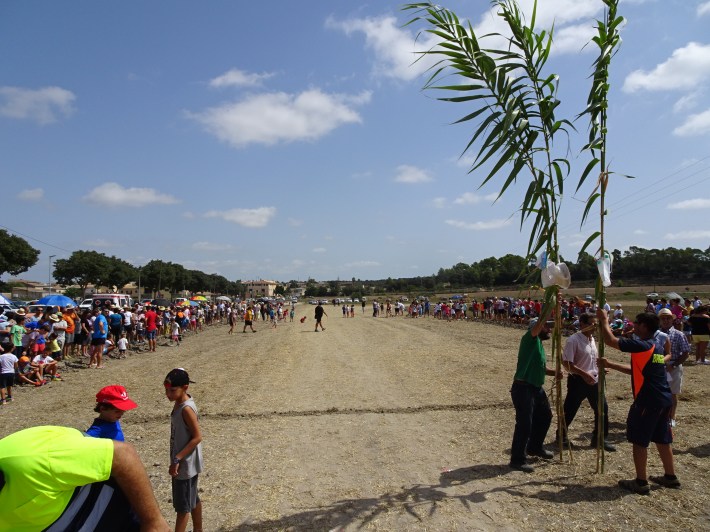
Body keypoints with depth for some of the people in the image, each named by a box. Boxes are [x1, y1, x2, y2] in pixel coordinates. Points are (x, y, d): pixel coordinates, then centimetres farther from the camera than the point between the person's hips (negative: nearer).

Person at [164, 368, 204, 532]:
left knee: (183, 506, 4)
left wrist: (177, 459, -22)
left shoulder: (186, 409, -26)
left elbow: (197, 437, -24)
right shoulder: (179, 403, 1)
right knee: (193, 499, 22)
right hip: (185, 463, 9)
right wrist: (177, 459, 17)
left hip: (185, 464, -9)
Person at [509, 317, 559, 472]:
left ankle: (534, 447, 42)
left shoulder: (539, 344, 16)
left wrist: (554, 372, 3)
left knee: (545, 416, 23)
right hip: (523, 388, -10)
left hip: (537, 388, 10)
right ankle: (517, 459, 5)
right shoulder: (530, 339, -11)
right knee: (524, 423, -7)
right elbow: (536, 326, -31)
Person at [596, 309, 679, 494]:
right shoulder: (655, 347, 14)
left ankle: (641, 482, 8)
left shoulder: (640, 345, -16)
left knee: (639, 440, 1)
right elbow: (635, 370, 21)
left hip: (647, 401, -9)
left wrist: (604, 320, -4)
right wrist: (610, 365, 19)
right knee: (662, 439, 20)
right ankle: (670, 477, 31)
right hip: (664, 400, 9)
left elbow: (610, 340, -18)